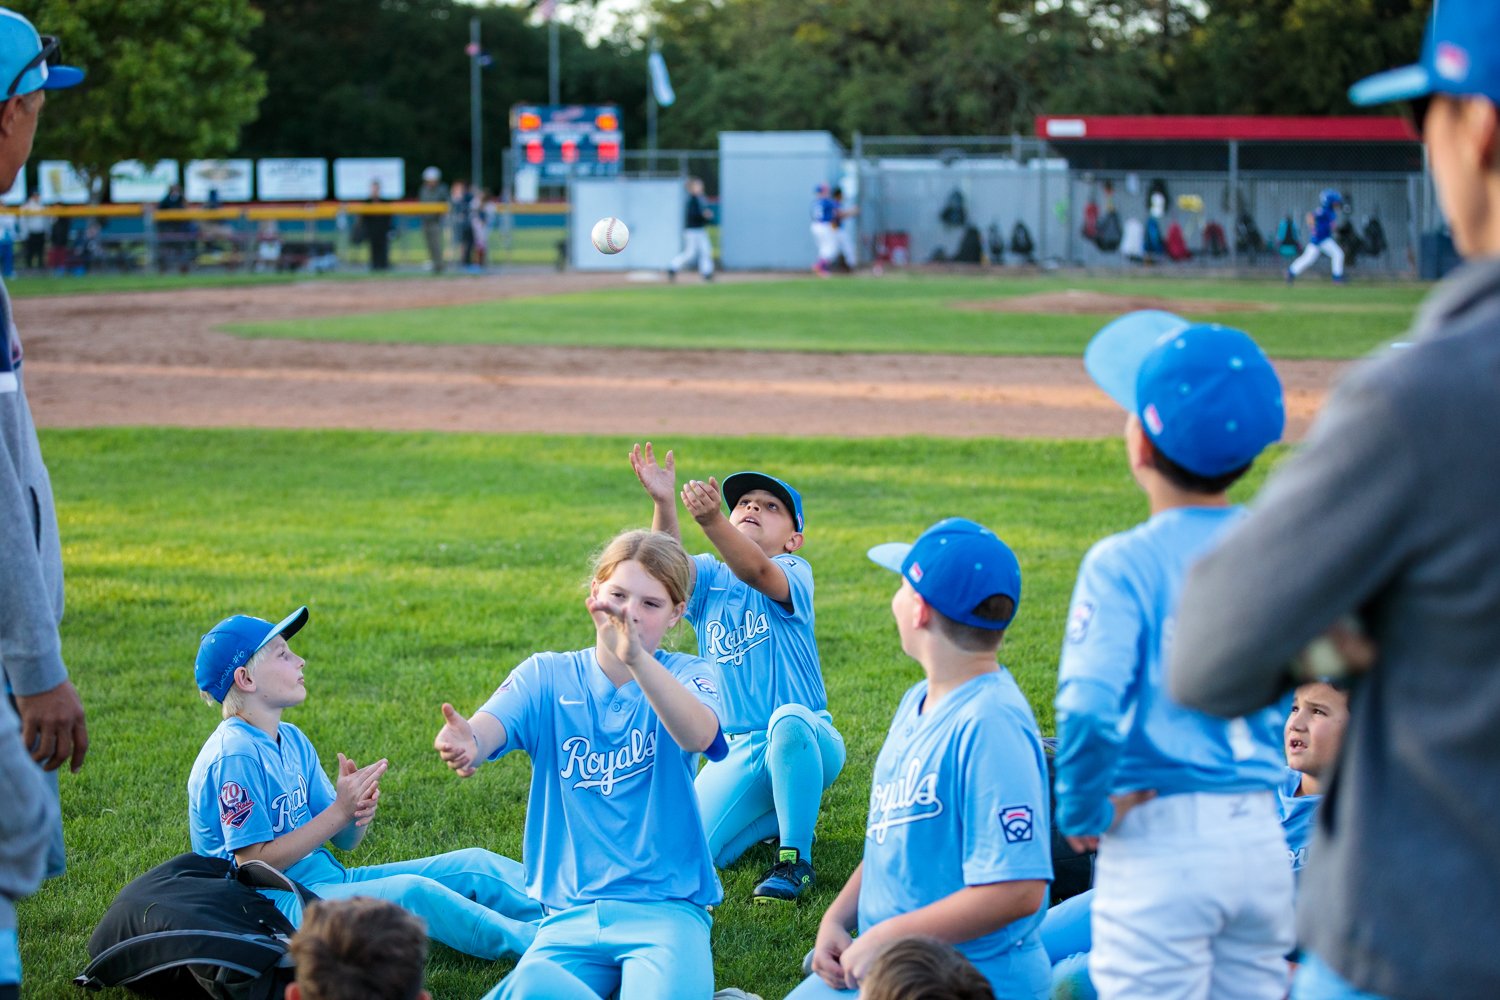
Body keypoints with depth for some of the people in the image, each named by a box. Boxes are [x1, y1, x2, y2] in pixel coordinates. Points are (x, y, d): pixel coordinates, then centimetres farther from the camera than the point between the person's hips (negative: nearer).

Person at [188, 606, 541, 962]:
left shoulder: (292, 741, 13)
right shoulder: (234, 756, -15)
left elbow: (344, 841, 12)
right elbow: (255, 862, -19)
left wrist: (360, 813, -13)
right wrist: (340, 811, -20)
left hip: (326, 880, 10)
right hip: (276, 903, -10)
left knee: (474, 866, -1)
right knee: (412, 891, -31)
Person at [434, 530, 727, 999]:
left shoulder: (688, 676, 1)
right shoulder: (546, 677, 6)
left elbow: (698, 735, -24)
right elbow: (490, 727, -15)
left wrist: (636, 657, -42)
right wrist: (466, 741, -42)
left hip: (666, 906, -1)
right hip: (570, 911, 1)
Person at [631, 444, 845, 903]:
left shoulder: (793, 573, -4)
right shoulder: (709, 577, 7)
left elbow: (756, 571, -29)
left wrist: (710, 520, -48)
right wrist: (664, 505, -38)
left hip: (807, 744, -4)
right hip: (737, 756, 4)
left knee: (788, 719, -40)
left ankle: (795, 859, -22)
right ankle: (778, 814, 17)